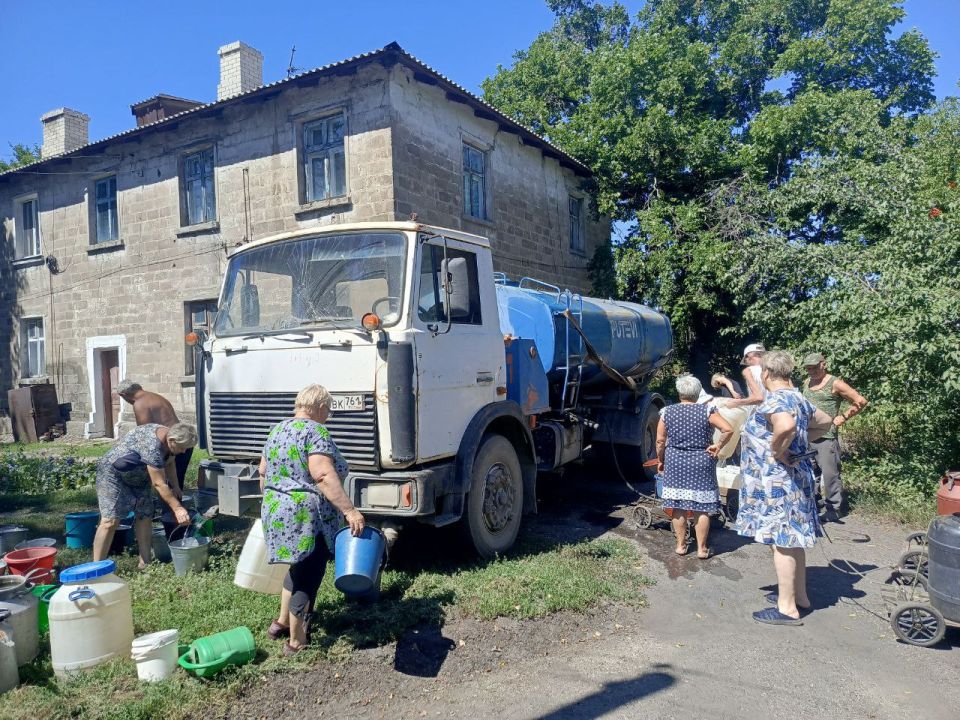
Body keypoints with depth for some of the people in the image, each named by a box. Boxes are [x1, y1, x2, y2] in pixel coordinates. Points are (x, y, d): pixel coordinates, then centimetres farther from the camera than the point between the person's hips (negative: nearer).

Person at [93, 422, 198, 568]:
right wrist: (177, 508, -30)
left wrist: (175, 487, 4)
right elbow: (159, 484, -32)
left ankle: (145, 563, 5)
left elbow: (169, 464, 10)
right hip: (112, 473, -9)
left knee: (145, 516, 1)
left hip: (136, 477, 9)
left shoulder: (170, 438, -9)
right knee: (110, 520, -17)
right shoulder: (152, 446, -36)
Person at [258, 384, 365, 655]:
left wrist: (271, 502, 32)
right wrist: (350, 511, -28)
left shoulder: (277, 430, 12)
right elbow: (323, 476, -26)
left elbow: (263, 472, 19)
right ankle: (296, 642, 17)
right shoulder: (315, 432, -15)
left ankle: (281, 622, 35)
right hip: (307, 517, -9)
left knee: (299, 566, 27)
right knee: (307, 577, 5)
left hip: (276, 512, 9)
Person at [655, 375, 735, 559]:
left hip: (675, 462, 2)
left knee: (677, 506, 9)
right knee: (701, 508, 5)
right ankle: (702, 548, 12)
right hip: (701, 462, -2)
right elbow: (728, 429, -17)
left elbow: (660, 441, 0)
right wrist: (718, 446, -4)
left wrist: (660, 460, 12)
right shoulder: (707, 410, -6)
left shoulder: (667, 412, -1)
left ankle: (681, 545, 18)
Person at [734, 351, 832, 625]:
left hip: (776, 480, -10)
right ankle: (799, 595, 31)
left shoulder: (775, 400, -19)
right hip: (795, 476, 10)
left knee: (781, 541, -2)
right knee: (792, 539, 19)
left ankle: (787, 608, 6)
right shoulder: (798, 398, 11)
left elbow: (786, 426, -40)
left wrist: (778, 451, -23)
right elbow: (824, 421, 27)